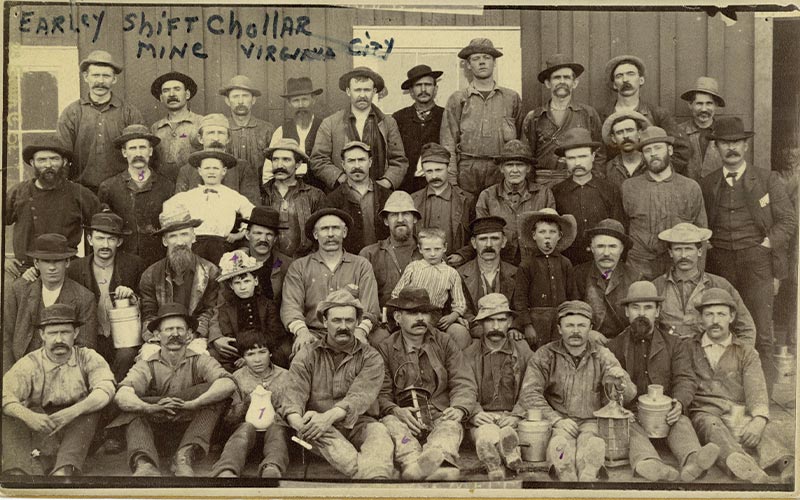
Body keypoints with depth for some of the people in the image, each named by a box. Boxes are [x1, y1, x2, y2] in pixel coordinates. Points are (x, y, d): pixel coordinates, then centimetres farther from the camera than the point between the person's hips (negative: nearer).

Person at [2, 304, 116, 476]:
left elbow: (105, 390, -18)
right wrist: (29, 416, -36)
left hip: (79, 430, -1)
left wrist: (72, 412, -35)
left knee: (90, 405, -28)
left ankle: (64, 471, -39)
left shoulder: (88, 358, 0)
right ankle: (18, 472, -37)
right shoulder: (29, 364, 1)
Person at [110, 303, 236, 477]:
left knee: (218, 393, -21)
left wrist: (192, 404, -35)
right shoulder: (146, 366, 1)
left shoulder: (200, 362, 0)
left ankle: (185, 457, -32)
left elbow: (229, 384, -20)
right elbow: (121, 397, -18)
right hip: (155, 428, 1)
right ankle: (144, 464, -43)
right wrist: (151, 408, -38)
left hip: (190, 426, 0)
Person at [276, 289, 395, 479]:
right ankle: (369, 474, -52)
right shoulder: (307, 355, 10)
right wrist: (298, 422, -30)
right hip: (320, 431, 0)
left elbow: (361, 396, -12)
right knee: (324, 434, -34)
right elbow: (292, 394, -6)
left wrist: (329, 416, -31)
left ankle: (376, 477, -58)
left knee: (379, 431, -31)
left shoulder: (370, 357, 6)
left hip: (357, 425, 0)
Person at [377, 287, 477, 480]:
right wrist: (396, 410, -18)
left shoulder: (445, 343, 15)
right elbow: (381, 394, 4)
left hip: (441, 417, 0)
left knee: (451, 426, -33)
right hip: (405, 419, 0)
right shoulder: (386, 349, 11)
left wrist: (459, 409, -13)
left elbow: (464, 384, 8)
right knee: (390, 423, -33)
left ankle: (434, 461, -64)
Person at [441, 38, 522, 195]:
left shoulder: (512, 98, 12)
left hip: (502, 171, 1)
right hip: (467, 170, -1)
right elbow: (448, 143, 4)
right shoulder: (457, 99, 9)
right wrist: (451, 181, -5)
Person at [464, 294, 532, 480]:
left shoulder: (524, 353, 13)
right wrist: (474, 413, -13)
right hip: (482, 420, 0)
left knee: (507, 432, -35)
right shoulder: (468, 356, 13)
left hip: (513, 418, 1)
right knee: (488, 435, -36)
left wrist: (517, 415, -12)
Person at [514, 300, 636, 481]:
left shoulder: (602, 356, 8)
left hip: (591, 421, 1)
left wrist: (620, 381, -24)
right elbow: (529, 393, -5)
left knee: (593, 446, -32)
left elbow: (627, 395, 1)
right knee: (561, 445, -33)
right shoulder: (545, 356, 3)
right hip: (558, 421, -1)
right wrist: (556, 420, -18)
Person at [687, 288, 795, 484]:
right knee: (711, 425, -36)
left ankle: (789, 467, -58)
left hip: (741, 416, 1)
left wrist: (759, 419, -20)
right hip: (704, 414, -1)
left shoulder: (746, 353, 17)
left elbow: (756, 390, 1)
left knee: (767, 431, -31)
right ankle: (743, 466, -62)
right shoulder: (688, 349, 18)